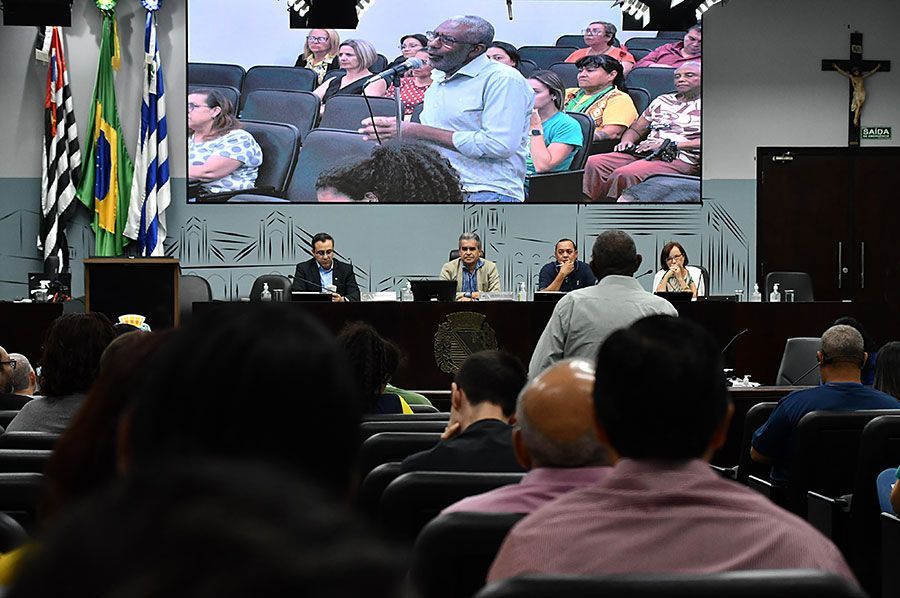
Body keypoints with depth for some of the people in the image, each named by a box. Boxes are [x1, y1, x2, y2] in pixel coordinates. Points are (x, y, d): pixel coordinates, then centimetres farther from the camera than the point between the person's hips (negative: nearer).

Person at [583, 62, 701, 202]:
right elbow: (635, 129, 28)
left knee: (624, 174, -33)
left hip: (680, 158, -6)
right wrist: (626, 142, 4)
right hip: (645, 152, 6)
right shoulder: (662, 101, 25)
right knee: (592, 163, -19)